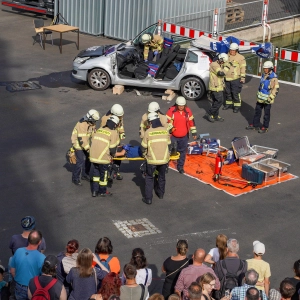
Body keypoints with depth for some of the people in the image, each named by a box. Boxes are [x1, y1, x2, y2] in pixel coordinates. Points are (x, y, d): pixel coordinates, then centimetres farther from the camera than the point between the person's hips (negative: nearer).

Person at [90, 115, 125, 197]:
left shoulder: (99, 130, 11)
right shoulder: (114, 133, -6)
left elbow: (92, 142, 14)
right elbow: (112, 150, -9)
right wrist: (121, 153, 8)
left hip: (93, 156, 5)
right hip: (103, 157, -5)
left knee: (96, 172, 22)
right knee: (104, 174, 14)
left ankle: (94, 191, 26)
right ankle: (103, 192, 28)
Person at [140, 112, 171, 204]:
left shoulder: (148, 132, -10)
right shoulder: (165, 131, -1)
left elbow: (143, 147, -4)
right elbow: (168, 145, 9)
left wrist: (145, 154, 15)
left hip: (152, 160, -3)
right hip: (164, 159, 3)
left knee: (149, 178, 12)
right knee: (162, 176, 25)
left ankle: (148, 198, 10)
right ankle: (161, 194, 41)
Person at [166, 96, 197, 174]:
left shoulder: (188, 111, -3)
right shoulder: (171, 111, -14)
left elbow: (191, 121, 6)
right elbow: (167, 122, -11)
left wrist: (194, 132, 6)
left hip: (184, 136, 3)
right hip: (173, 135, -3)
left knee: (182, 151, 13)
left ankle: (180, 167, 27)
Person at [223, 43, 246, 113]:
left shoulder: (240, 58, -7)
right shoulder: (227, 56, 8)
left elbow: (243, 68, -7)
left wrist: (243, 78, -10)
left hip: (236, 79, -6)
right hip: (227, 78, 6)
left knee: (236, 93, -4)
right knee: (227, 92, 16)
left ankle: (237, 106, 7)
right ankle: (229, 103, 31)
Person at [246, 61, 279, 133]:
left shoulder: (273, 78, -19)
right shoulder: (264, 75, 6)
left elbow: (276, 89, -19)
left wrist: (270, 98, -20)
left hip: (267, 99, -8)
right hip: (260, 98, 8)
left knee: (266, 113, 6)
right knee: (257, 111, 16)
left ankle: (265, 127, 17)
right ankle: (255, 125, 27)